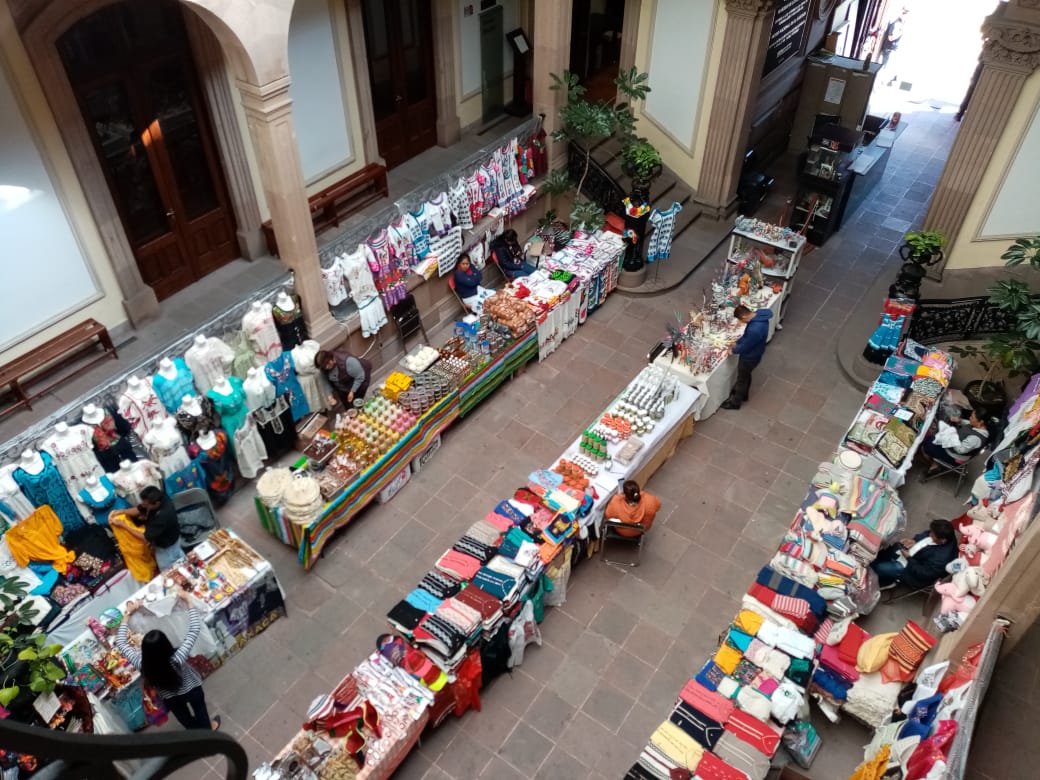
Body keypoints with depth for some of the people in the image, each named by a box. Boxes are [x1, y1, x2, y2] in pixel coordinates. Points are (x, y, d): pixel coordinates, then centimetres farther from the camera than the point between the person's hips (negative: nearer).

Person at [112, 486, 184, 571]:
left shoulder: (163, 516, -47)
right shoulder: (159, 497, -24)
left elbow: (146, 537, -34)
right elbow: (139, 509, -7)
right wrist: (121, 511, -25)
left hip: (166, 546, -8)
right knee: (178, 557, 34)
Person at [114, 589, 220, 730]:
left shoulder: (141, 664, -37)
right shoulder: (177, 659, -44)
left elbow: (120, 642, -23)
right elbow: (195, 629, -38)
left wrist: (128, 614, -21)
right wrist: (188, 601, -34)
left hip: (170, 698, 2)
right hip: (192, 690, -2)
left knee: (185, 718, 32)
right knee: (200, 709, 31)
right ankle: (208, 728, 57)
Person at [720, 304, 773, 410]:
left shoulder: (755, 330, -42)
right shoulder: (759, 314, -14)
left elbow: (745, 347, -25)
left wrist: (733, 351, -8)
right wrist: (737, 343, 4)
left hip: (750, 357, -8)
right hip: (753, 354, 8)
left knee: (742, 379, 16)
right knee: (746, 375, 31)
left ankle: (735, 402, 39)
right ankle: (743, 394, 55)